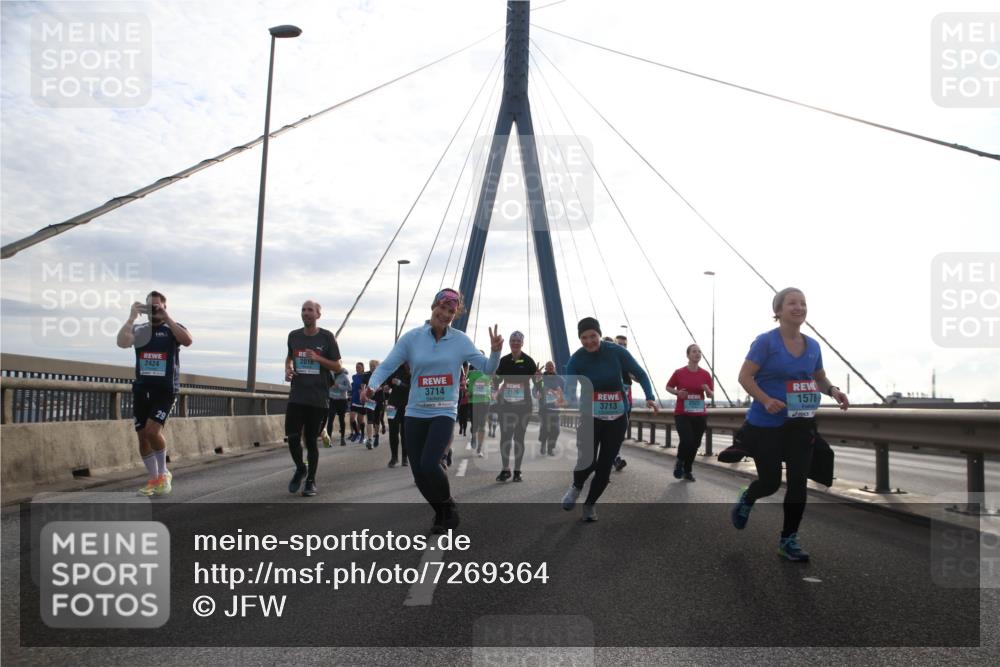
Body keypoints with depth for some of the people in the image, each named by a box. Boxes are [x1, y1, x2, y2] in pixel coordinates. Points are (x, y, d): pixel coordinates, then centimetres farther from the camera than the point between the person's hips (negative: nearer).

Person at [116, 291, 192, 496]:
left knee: (152, 430, -19)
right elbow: (121, 342, -12)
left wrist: (166, 317, -19)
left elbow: (187, 340, -21)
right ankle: (154, 480, 19)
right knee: (142, 436, 5)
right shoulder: (139, 329, 8)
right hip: (141, 389, 4)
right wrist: (132, 317, -13)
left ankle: (163, 473, 3)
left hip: (165, 390, -4)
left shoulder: (173, 329, 2)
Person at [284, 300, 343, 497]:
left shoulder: (327, 337, -1)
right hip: (296, 396, 2)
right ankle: (300, 469, 23)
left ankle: (311, 480, 20)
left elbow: (337, 366, 1)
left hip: (318, 398, -2)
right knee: (292, 438, -5)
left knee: (311, 440, 4)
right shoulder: (294, 336, 7)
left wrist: (318, 358, -15)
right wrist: (288, 369, 2)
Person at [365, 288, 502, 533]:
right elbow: (386, 366, -4)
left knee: (429, 465, -20)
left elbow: (487, 368, 0)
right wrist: (372, 385, -23)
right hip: (415, 413, 2)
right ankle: (441, 512, 32)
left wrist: (495, 351, -20)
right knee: (418, 473, 4)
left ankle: (449, 506, 9)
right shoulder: (412, 338, -2)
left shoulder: (460, 340, -1)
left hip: (444, 414, -2)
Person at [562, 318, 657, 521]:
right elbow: (569, 391, -17)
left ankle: (590, 504, 29)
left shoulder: (616, 351, -12)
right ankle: (576, 487, 21)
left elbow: (640, 374, -2)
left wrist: (649, 397, -15)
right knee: (587, 461, -15)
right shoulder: (576, 360, -12)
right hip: (589, 417, -1)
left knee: (605, 465, 4)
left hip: (617, 418, 1)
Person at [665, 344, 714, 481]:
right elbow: (668, 387, 8)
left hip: (700, 415, 3)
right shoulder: (679, 372, -5)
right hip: (682, 414, -3)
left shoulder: (705, 374, 2)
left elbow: (711, 395, 9)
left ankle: (687, 471, 27)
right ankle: (679, 462, 13)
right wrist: (677, 392, -12)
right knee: (687, 440, -18)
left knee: (695, 443, 7)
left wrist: (707, 390, -14)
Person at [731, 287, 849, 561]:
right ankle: (745, 499, 37)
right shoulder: (766, 341, -11)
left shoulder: (813, 346, 6)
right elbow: (745, 376, -14)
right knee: (770, 481, 1)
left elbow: (820, 378, 19)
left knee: (798, 481, 2)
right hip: (766, 425, -5)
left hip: (801, 425, 5)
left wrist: (832, 390, -3)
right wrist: (766, 400, -28)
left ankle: (789, 539, 17)